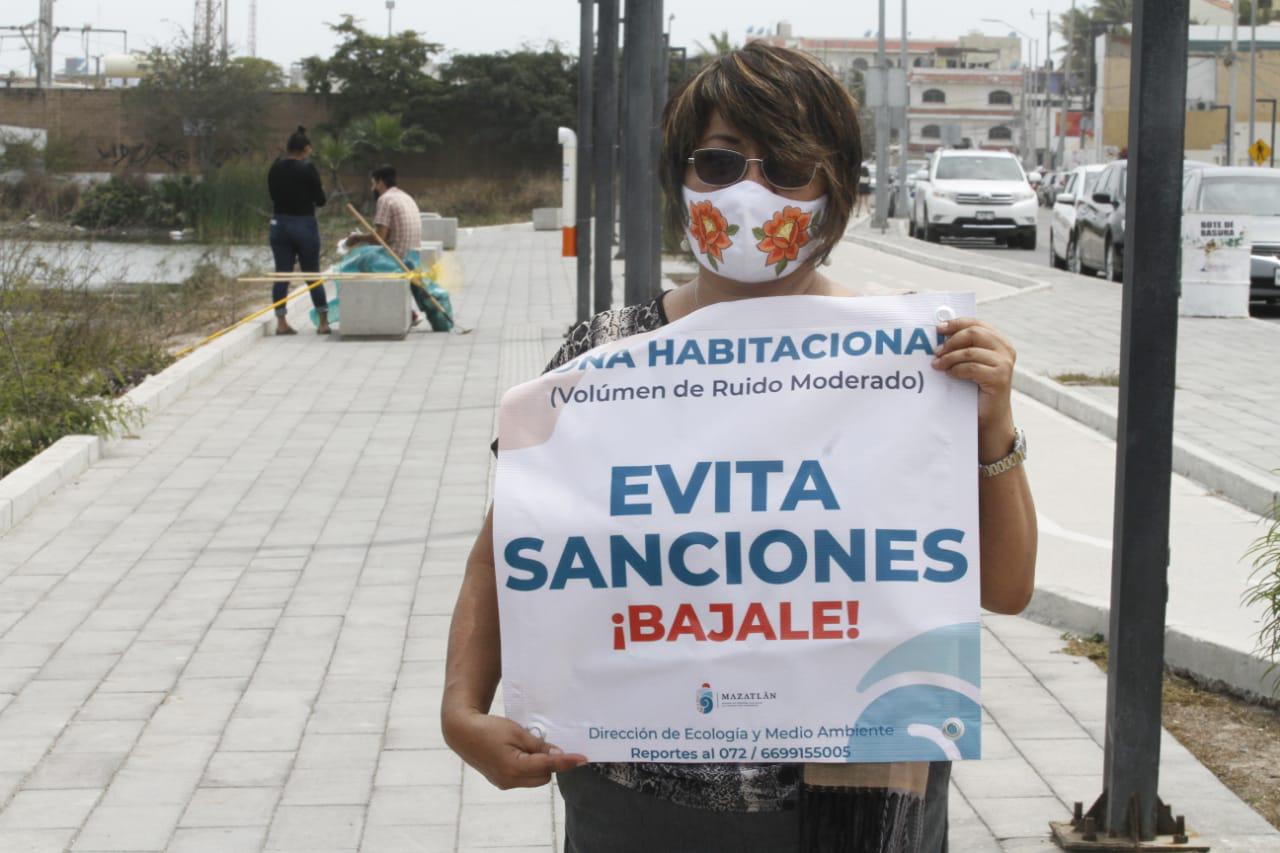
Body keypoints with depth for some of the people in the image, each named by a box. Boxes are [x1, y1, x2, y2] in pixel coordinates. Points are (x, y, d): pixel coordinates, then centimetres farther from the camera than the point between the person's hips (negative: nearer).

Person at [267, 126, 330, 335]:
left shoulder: (274, 169, 2)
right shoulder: (308, 168, -12)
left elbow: (274, 195, 13)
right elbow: (320, 200, -7)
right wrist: (313, 193, 12)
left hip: (279, 223, 4)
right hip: (304, 224, -4)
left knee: (282, 274, 6)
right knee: (312, 273, 4)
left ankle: (281, 322, 3)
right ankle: (323, 322, 9)